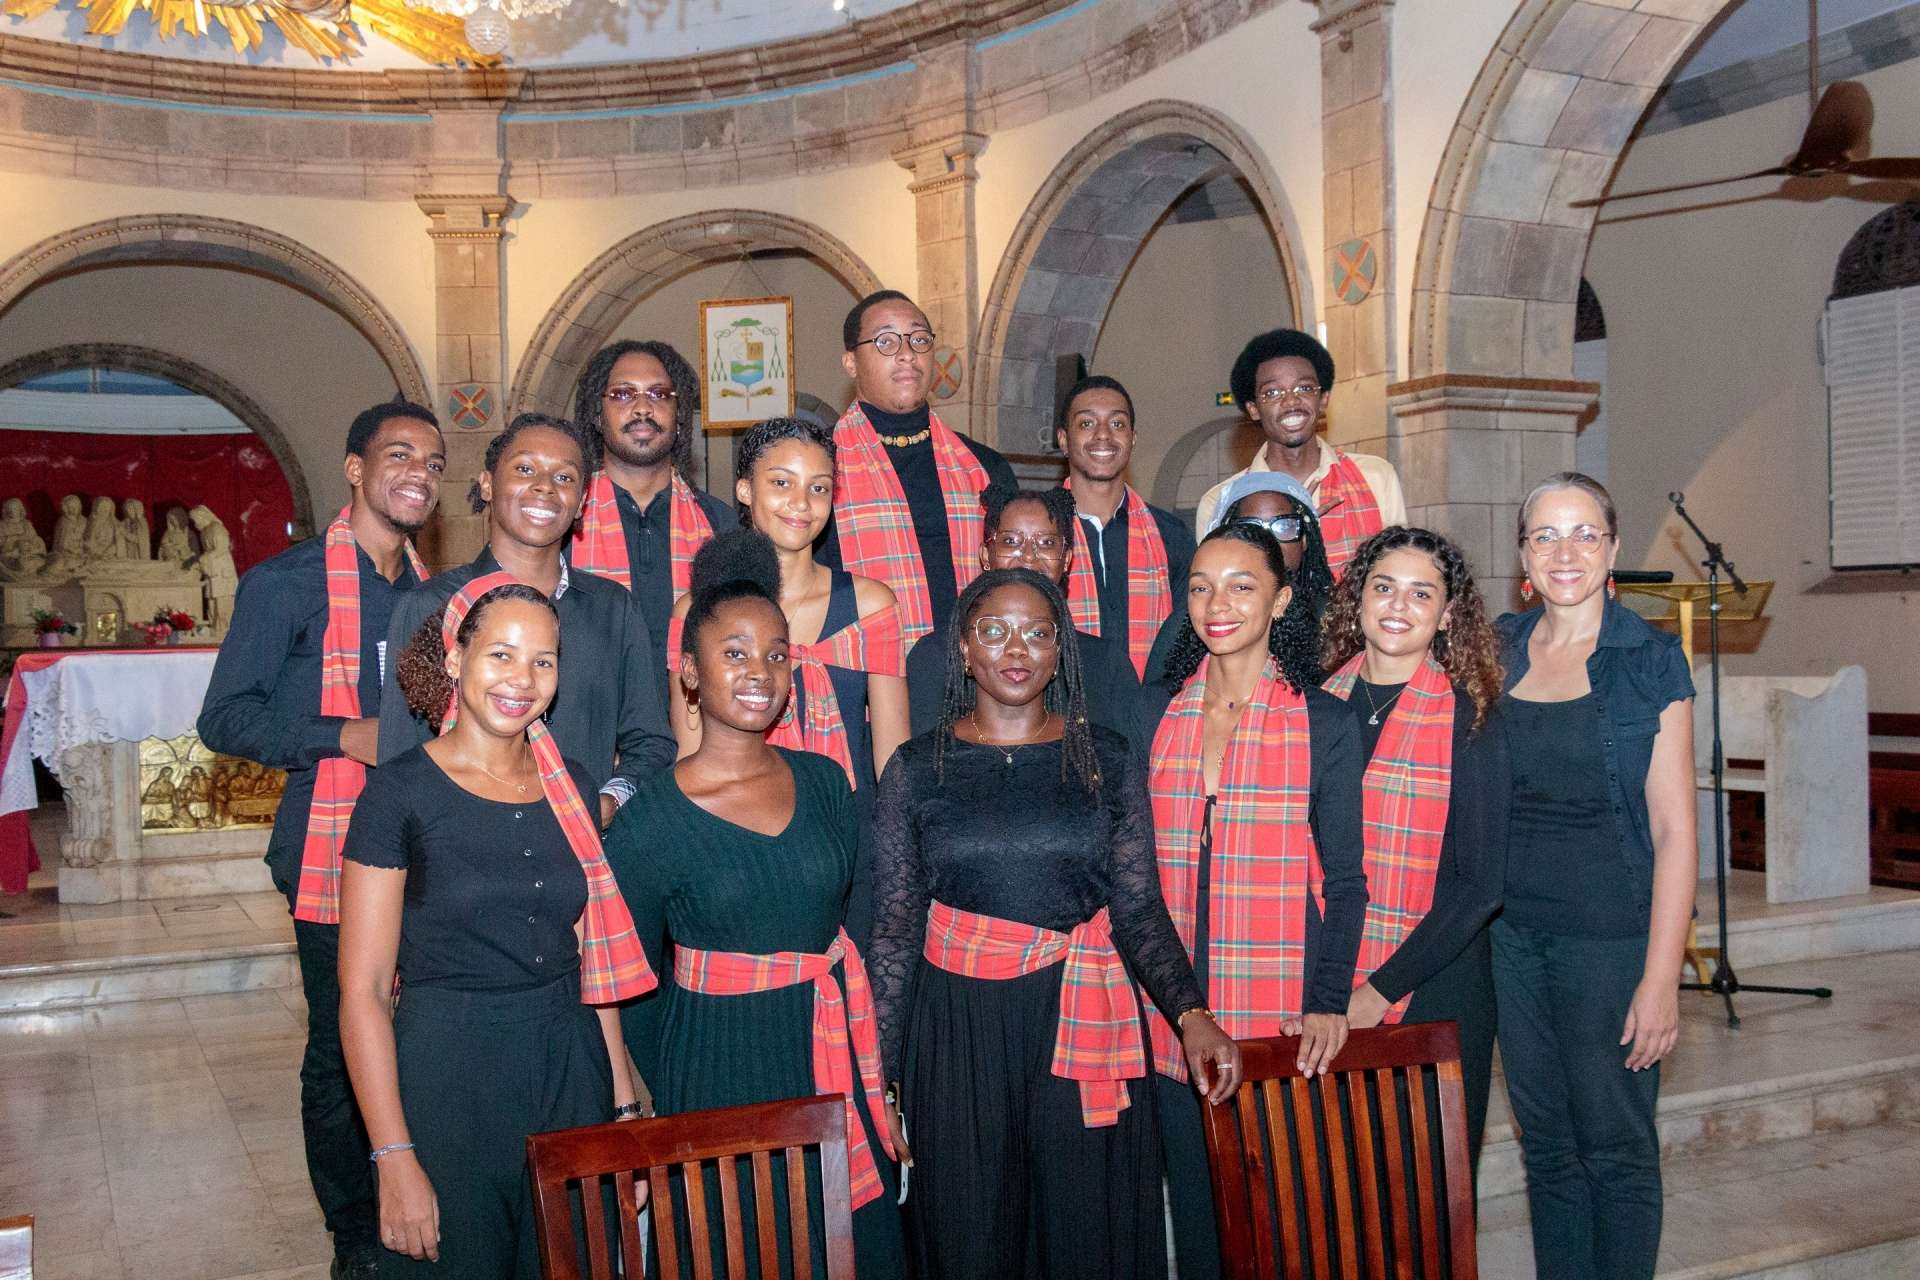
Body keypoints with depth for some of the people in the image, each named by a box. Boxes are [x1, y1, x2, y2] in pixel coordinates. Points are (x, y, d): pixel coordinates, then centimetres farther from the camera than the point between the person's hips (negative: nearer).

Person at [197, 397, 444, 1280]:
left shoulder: (432, 591, 14)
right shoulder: (288, 582, -4)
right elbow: (226, 717, -7)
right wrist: (347, 735, -18)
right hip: (334, 855, -5)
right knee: (340, 1052, 3)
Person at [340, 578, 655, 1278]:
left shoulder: (571, 786, 6)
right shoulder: (402, 790, -9)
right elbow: (363, 991, -11)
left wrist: (622, 1097, 7)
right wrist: (395, 1159, -15)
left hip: (571, 1072, 5)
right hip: (446, 1079, -4)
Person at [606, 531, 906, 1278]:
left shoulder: (823, 782, 1)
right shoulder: (649, 822, -10)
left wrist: (878, 1074, 8)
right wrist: (662, 1112, 1)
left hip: (835, 1065, 4)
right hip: (720, 1070, -3)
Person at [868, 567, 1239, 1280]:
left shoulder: (1105, 759, 4)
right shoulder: (917, 768, 3)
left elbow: (1139, 909, 3)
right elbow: (894, 930, 4)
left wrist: (1190, 1013, -13)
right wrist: (886, 1078, 2)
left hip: (1080, 1029, 1)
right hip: (957, 1032, 0)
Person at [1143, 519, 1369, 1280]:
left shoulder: (1324, 724, -2)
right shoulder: (1158, 718, 6)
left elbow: (1345, 883, -1)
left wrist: (1327, 1003, -13)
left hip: (1284, 1022, -2)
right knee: (1197, 1213, 11)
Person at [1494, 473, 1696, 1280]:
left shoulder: (1650, 662, -6)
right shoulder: (1499, 653, 6)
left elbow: (1674, 830, -9)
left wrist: (1661, 977, -14)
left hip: (1609, 934, -4)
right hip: (1511, 932, 4)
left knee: (1615, 1145, 6)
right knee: (1545, 1143, 14)